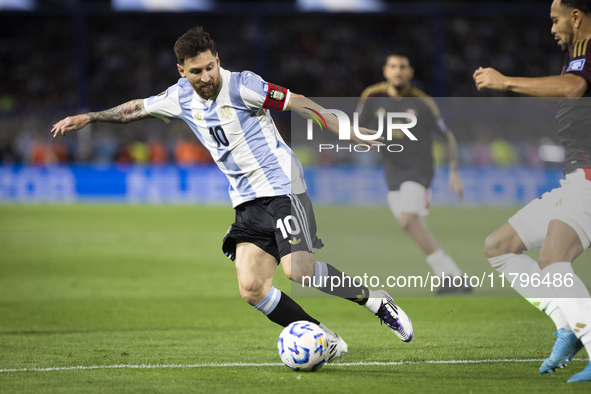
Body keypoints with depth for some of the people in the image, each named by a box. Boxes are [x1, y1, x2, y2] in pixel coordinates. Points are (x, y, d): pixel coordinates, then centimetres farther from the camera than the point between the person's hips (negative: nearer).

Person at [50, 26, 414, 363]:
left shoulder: (241, 85, -12)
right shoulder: (181, 98, 6)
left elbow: (298, 103, -11)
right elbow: (138, 108, 23)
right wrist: (89, 118, 24)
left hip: (281, 187, -6)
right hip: (247, 200, 6)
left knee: (298, 270, -24)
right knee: (251, 288, -9)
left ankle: (374, 300, -2)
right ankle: (326, 342, 0)